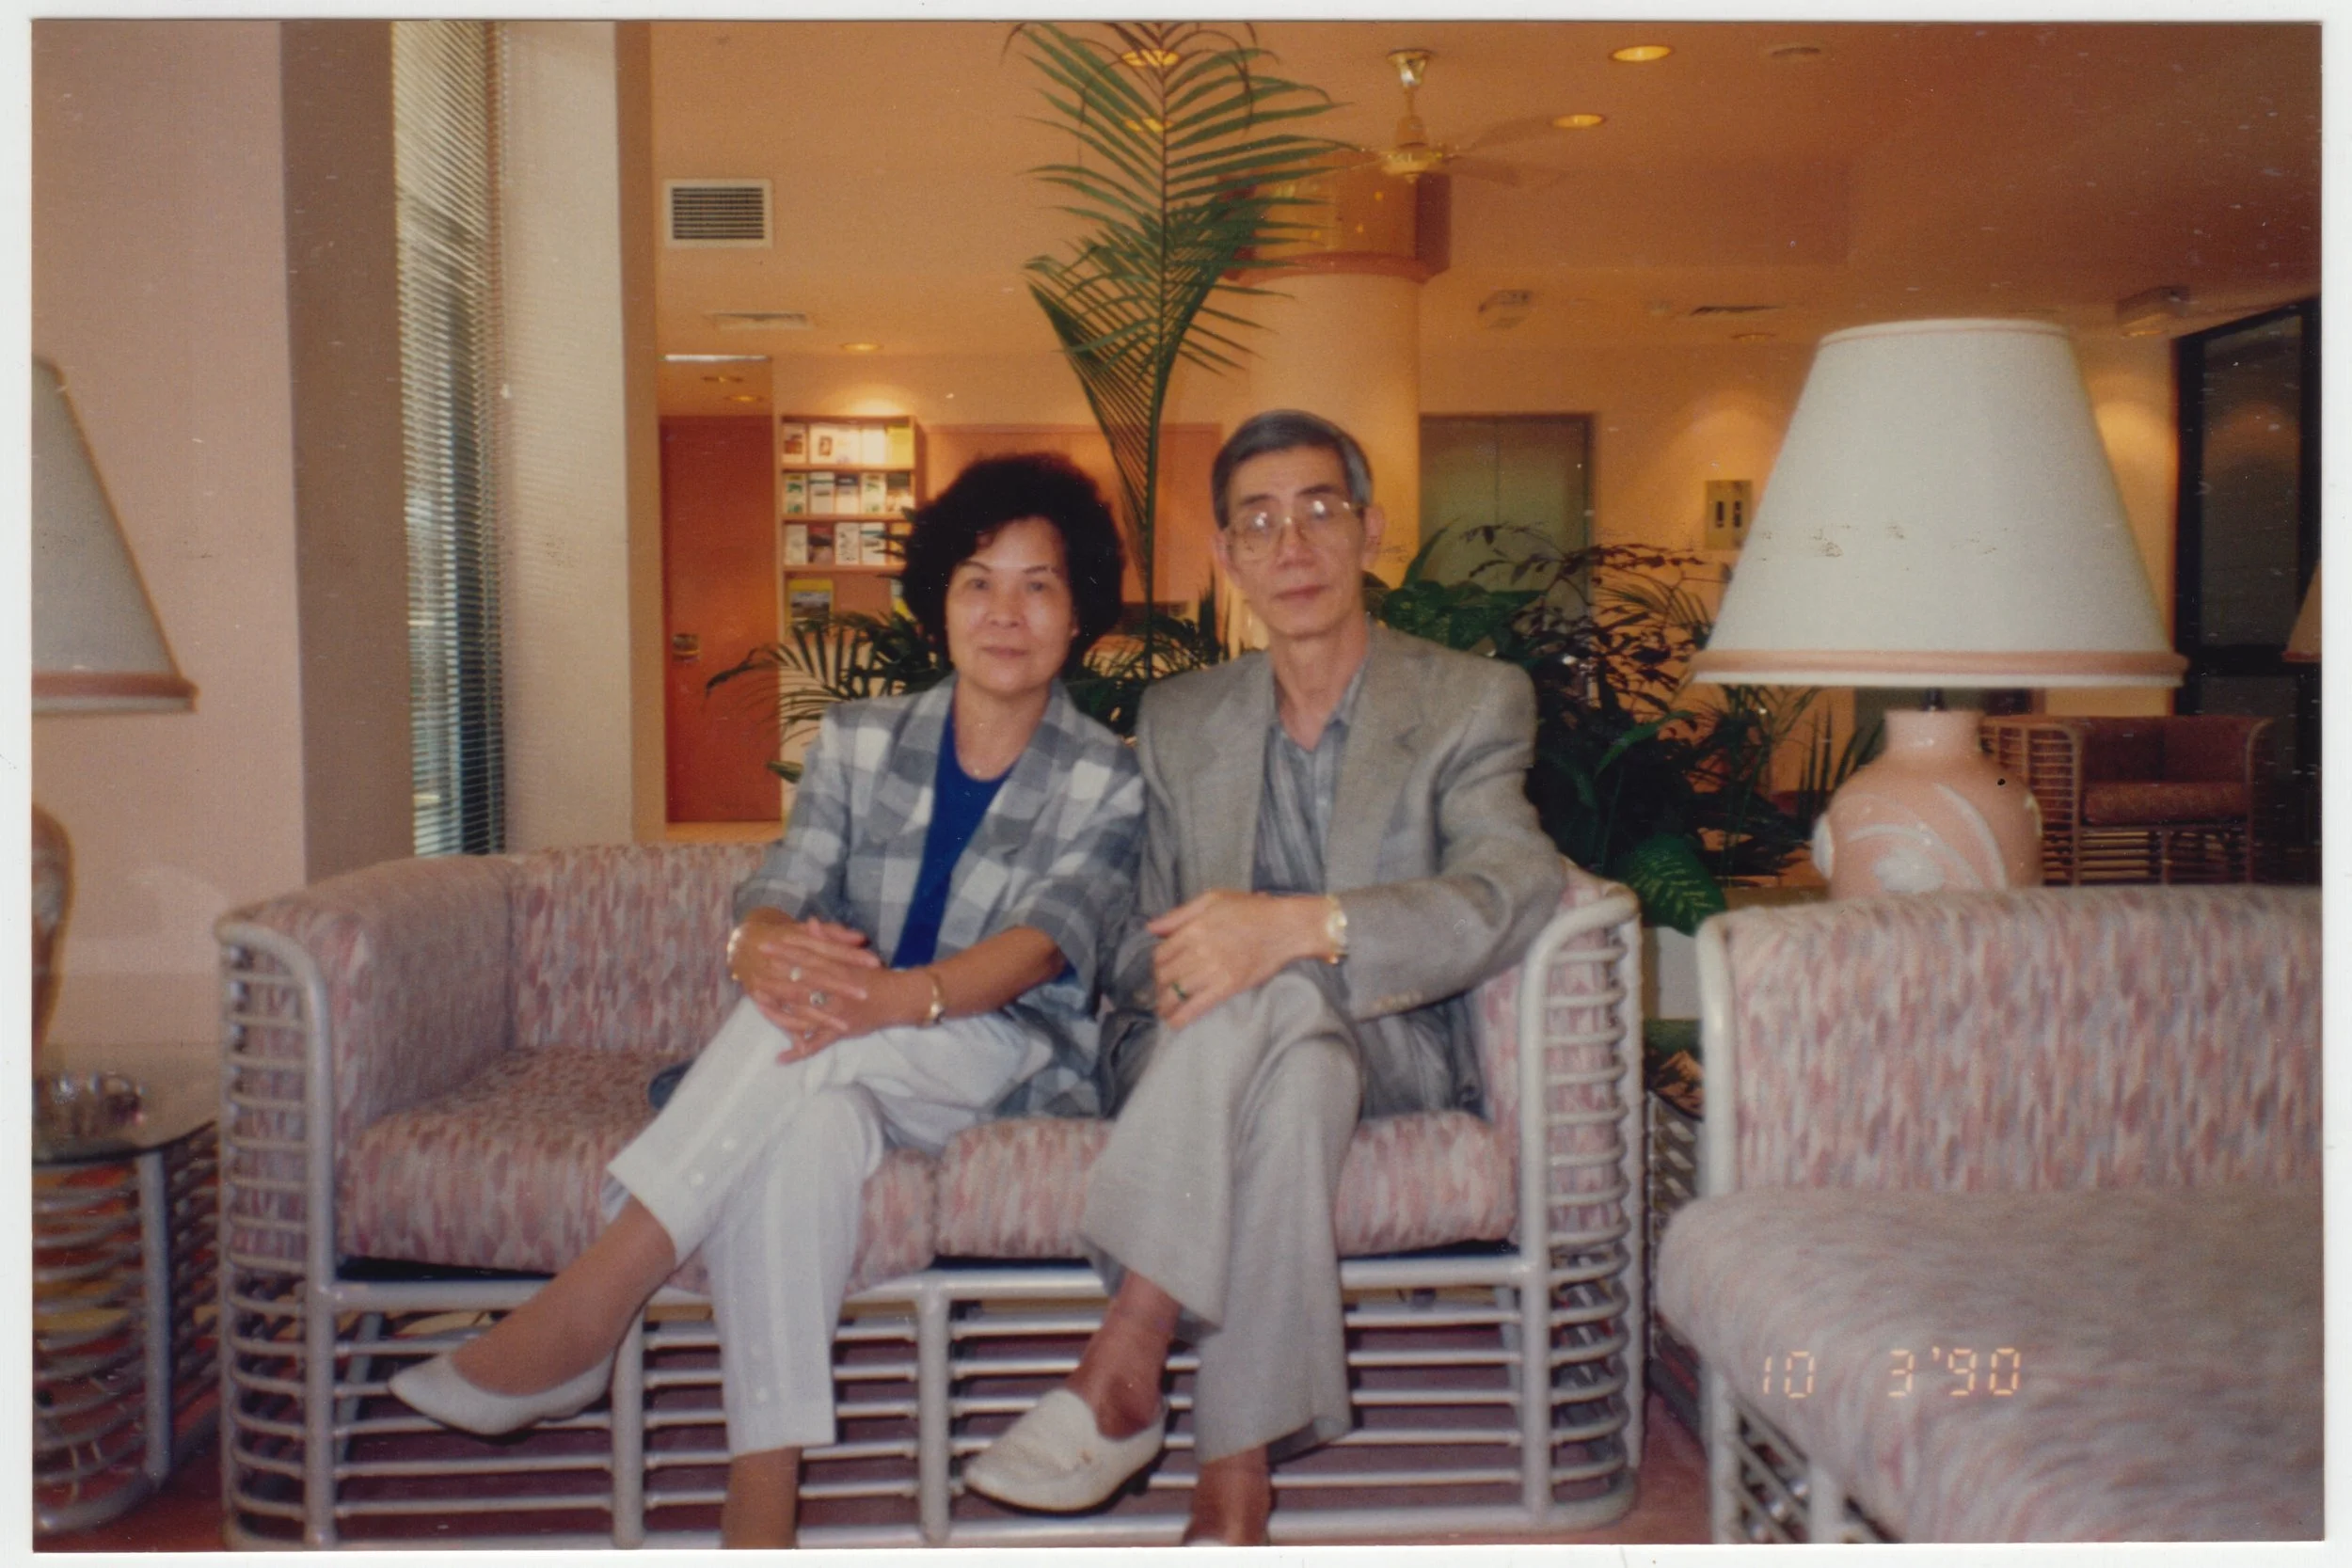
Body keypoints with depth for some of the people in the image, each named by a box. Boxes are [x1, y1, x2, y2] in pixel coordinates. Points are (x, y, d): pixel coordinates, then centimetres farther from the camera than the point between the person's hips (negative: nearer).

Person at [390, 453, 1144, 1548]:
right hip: (843, 1073, 2)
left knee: (819, 1038, -35)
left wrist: (903, 994, -38)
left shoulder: (1108, 786, 3)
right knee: (804, 1124, -37)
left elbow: (1047, 943, -15)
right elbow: (775, 896, -2)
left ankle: (585, 1309, -33)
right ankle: (760, 1496, -40)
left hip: (1005, 1059, -2)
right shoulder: (858, 740, 12)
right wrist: (764, 946, -30)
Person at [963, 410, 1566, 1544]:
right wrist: (1165, 982, -14)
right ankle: (1236, 1479, -39)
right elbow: (1146, 938, 14)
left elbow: (1514, 894, -17)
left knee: (1280, 1000, -38)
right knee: (1293, 1071, -37)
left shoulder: (1472, 701, 3)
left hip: (1394, 1046, -2)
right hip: (1200, 1056, 2)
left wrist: (1301, 926, -34)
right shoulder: (1177, 719, 16)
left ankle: (1121, 1367, -35)